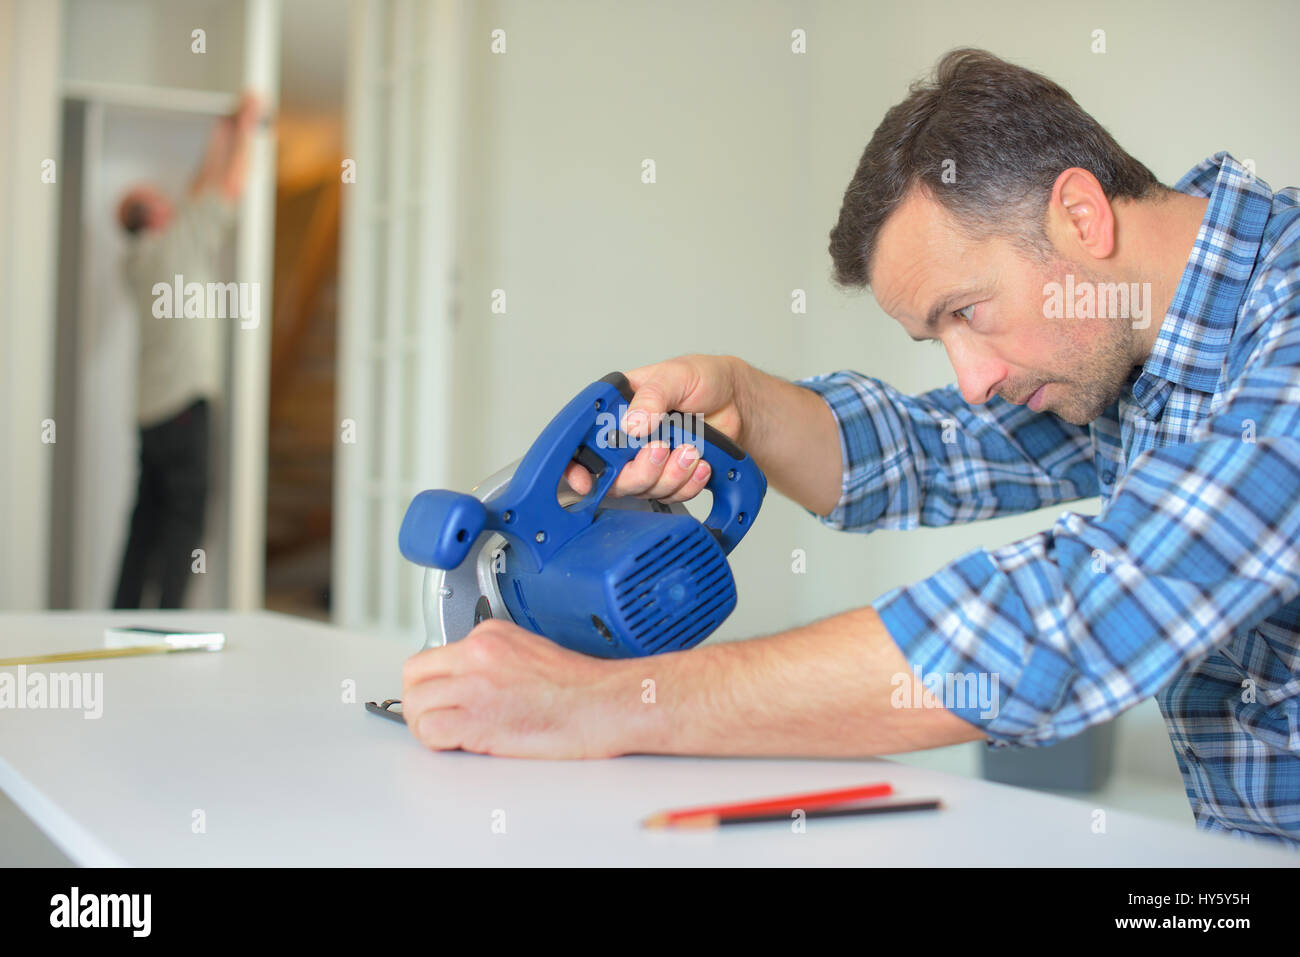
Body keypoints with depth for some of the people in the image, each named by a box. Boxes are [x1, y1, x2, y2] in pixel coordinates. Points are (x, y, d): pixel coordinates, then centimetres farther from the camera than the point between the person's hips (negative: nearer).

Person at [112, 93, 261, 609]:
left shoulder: (138, 261, 16)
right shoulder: (179, 243, -5)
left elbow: (201, 195, 25)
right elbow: (228, 189, 0)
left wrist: (221, 138, 30)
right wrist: (244, 128, 11)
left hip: (151, 410, 8)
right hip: (184, 401, -8)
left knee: (148, 519, 10)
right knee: (185, 514, -8)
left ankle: (122, 619, 12)